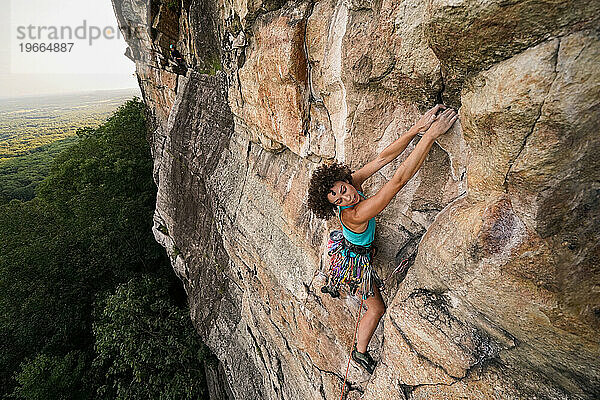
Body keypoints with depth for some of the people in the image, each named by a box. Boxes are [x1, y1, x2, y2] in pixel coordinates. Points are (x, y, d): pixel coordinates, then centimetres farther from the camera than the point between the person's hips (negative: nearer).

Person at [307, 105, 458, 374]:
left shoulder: (352, 181, -26)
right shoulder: (354, 215, -46)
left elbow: (384, 157, -28)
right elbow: (399, 179, -54)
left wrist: (418, 127, -38)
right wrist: (431, 134, -55)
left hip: (343, 246, 8)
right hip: (355, 262, -8)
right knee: (377, 309, 14)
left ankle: (331, 286, 77)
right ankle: (360, 352, 40)